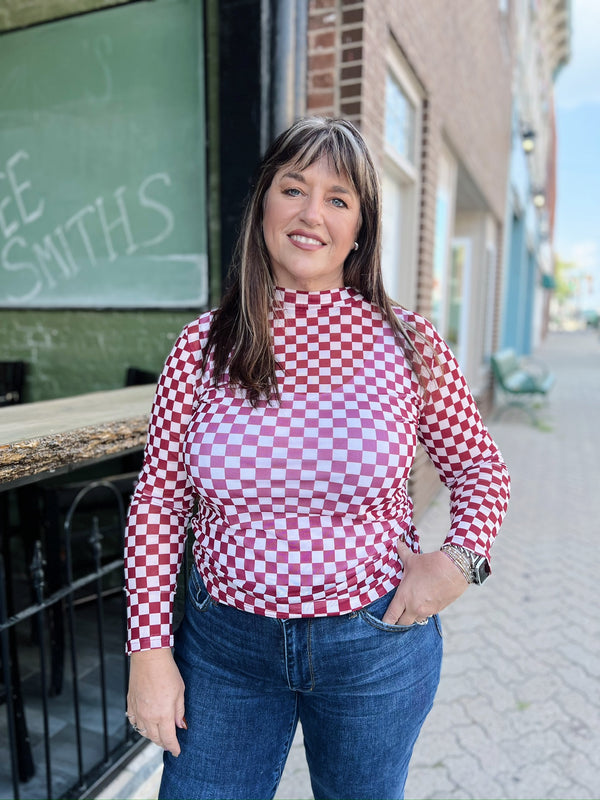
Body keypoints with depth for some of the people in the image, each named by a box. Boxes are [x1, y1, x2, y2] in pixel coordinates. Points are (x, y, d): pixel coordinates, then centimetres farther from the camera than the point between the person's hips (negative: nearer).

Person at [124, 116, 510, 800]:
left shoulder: (408, 345, -8)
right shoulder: (203, 345, -7)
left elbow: (479, 466, 5)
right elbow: (159, 497, -3)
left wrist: (461, 556, -13)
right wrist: (149, 646, -4)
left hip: (376, 646, 0)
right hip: (225, 642, 1)